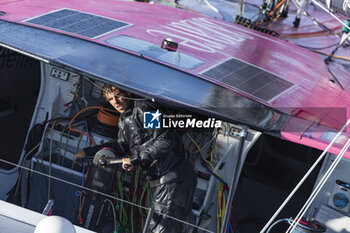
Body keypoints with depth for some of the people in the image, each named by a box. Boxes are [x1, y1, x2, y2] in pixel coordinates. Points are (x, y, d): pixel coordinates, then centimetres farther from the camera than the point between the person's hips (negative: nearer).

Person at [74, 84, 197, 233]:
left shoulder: (142, 109, -13)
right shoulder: (124, 120, 17)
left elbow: (165, 141, -22)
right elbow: (120, 147, 30)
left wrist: (136, 159, -21)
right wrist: (88, 152, 27)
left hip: (172, 179, -10)